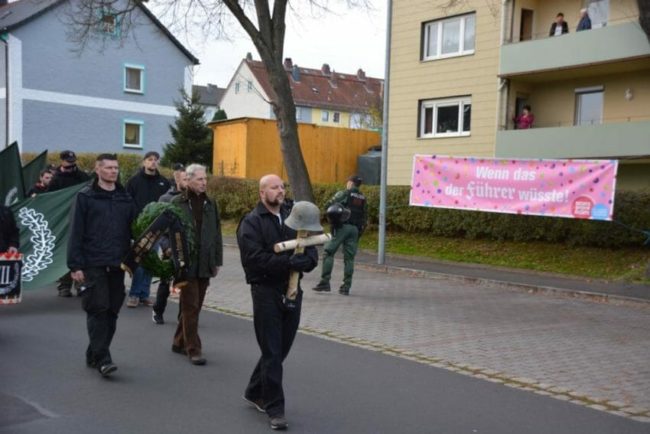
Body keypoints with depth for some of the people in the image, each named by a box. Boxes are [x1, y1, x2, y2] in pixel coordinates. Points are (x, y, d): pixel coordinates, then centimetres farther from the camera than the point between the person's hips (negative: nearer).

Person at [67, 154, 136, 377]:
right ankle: (102, 358, -4)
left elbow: (132, 231, 14)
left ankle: (94, 354, 21)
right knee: (98, 310, -7)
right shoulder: (85, 197, 0)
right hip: (93, 265, -4)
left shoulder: (125, 198, 12)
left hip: (117, 266, 4)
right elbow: (76, 233, -4)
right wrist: (75, 265, -10)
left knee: (111, 312, 7)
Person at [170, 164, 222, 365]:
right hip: (186, 264, -5)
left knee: (194, 306, 12)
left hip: (205, 265, 5)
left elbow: (217, 234, 14)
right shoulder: (177, 203, -4)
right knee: (190, 307, -2)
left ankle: (180, 342, 27)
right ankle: (193, 349, 4)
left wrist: (217, 261, 11)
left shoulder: (210, 204, 11)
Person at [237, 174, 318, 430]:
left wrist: (304, 261, -16)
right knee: (272, 353, -1)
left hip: (293, 291, 6)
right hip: (266, 291, -6)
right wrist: (288, 262, -24)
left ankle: (255, 393, 35)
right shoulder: (251, 223, -6)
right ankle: (274, 408, 10)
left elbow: (311, 252, 6)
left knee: (281, 350, 15)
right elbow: (255, 258, -19)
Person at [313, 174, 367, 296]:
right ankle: (346, 287, 5)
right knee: (349, 257, 7)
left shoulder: (344, 194, -2)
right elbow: (365, 218, 14)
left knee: (328, 253, 0)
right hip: (355, 229, 5)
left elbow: (328, 205, -8)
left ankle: (325, 282, -7)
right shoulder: (363, 199, 15)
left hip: (342, 226, -5)